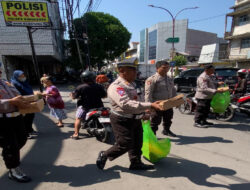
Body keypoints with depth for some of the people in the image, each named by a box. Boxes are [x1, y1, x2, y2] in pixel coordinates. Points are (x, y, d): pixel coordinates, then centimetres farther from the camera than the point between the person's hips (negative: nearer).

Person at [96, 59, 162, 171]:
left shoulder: (131, 84, 11)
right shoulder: (116, 87, -22)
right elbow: (126, 104, -37)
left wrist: (142, 114, 21)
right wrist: (150, 105, -40)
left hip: (135, 119, 9)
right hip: (122, 121, -9)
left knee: (137, 143, 16)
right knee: (124, 145, -1)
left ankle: (136, 163, 37)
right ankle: (104, 155, 23)